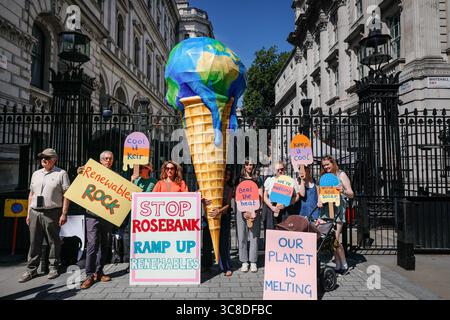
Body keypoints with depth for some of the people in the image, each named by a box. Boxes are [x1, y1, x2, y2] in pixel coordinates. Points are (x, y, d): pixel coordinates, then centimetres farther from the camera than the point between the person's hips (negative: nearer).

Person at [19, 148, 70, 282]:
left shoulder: (61, 174, -1)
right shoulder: (36, 174, 17)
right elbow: (31, 194, 20)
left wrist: (64, 214, -11)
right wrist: (29, 213, 15)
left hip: (52, 213, -5)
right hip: (35, 212, 5)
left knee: (54, 242, 3)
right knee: (34, 242, 8)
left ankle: (54, 268, 15)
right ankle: (31, 270, 16)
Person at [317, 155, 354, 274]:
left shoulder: (341, 175, 4)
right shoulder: (323, 177, 18)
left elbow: (351, 194, 0)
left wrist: (343, 191, -21)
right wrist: (319, 201, -1)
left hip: (338, 208, -5)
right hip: (325, 209, 5)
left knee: (335, 238, -12)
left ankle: (344, 265, 4)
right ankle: (338, 265, 12)